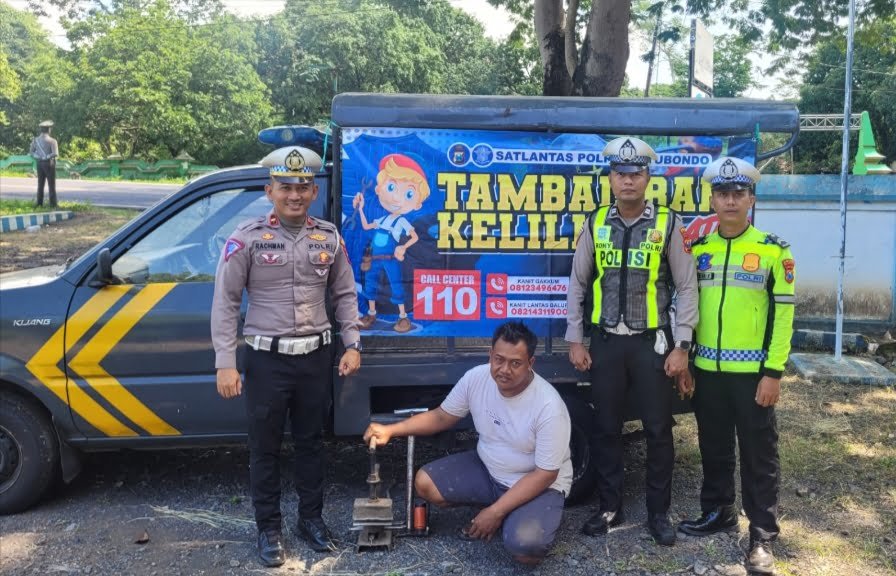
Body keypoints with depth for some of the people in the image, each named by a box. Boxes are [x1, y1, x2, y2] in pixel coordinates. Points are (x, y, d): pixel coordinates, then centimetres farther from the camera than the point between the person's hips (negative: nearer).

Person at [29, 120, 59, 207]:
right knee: (51, 184, 1)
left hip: (39, 163, 5)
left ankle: (39, 203, 13)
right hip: (49, 163, -5)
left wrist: (39, 157, -2)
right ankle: (53, 203, 1)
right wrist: (47, 157, -10)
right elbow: (55, 153, -24)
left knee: (40, 184, 12)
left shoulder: (35, 140, 3)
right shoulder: (52, 140, -14)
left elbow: (31, 153, 4)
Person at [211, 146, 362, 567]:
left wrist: (352, 345, 3)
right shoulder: (247, 238, -8)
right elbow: (225, 302, -8)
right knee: (265, 448, 8)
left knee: (310, 441, 16)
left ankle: (311, 519, 32)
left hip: (315, 356, 3)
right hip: (267, 358, -3)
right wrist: (225, 363, -12)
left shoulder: (329, 238, 2)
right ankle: (268, 529, 25)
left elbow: (344, 295, 11)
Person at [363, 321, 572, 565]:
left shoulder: (549, 407, -29)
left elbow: (545, 474, -22)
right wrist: (391, 429, -10)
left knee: (524, 547, -32)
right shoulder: (476, 378, -14)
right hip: (487, 470, 6)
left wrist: (496, 512, -24)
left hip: (540, 484, -6)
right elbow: (442, 416, 2)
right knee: (425, 483, -10)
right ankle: (505, 516, 5)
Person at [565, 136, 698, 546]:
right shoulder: (596, 224, 2)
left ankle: (658, 512, 22)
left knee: (658, 430, 6)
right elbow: (577, 285, 7)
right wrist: (575, 340, 4)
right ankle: (610, 508, 25)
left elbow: (686, 287, -2)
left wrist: (682, 345, -6)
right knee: (606, 428, 10)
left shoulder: (667, 224, -4)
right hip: (606, 342, 2)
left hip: (651, 342, -2)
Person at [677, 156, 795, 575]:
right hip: (707, 369, 4)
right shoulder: (698, 249, 6)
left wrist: (773, 371, -11)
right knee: (714, 449, 16)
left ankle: (762, 536, 16)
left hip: (753, 371, -4)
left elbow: (783, 313, -6)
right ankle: (718, 512, 33)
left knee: (759, 456, 5)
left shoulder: (773, 250, -5)